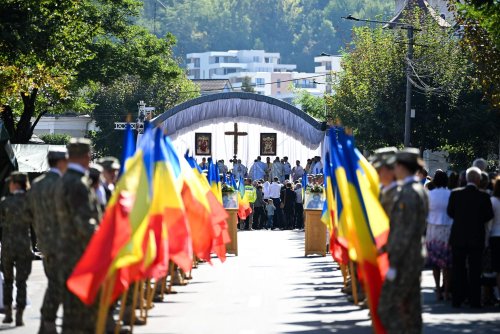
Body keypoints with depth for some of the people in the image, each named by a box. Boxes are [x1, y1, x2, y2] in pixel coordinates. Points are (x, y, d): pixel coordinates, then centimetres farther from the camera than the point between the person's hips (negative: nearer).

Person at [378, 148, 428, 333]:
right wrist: (387, 247, 25)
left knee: (388, 306, -9)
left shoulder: (408, 193, -18)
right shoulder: (420, 190, 13)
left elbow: (405, 231, -21)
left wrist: (394, 264, -19)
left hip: (405, 258, -10)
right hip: (417, 255, 10)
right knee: (411, 306, 12)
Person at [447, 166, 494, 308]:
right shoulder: (483, 196, -12)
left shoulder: (455, 194, -7)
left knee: (458, 270, 9)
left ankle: (457, 300, 10)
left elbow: (450, 212, 2)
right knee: (475, 270, 5)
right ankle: (475, 300, 5)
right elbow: (489, 215, -4)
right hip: (476, 237, -2)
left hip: (458, 237, 2)